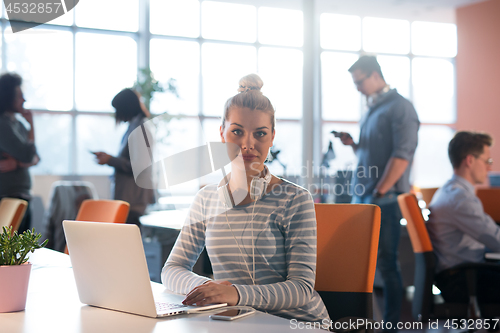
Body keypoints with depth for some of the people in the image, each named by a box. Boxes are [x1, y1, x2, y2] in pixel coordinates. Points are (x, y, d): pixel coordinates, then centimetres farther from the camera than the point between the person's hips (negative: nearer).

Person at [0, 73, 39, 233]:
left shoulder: (18, 124, 14)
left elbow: (35, 159, 9)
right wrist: (32, 125, -6)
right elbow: (28, 155, -18)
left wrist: (18, 163, -13)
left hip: (22, 197, 9)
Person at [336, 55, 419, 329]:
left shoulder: (399, 107, -7)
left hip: (386, 200, -8)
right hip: (362, 199, 8)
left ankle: (391, 324, 5)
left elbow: (402, 154, -16)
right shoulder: (370, 111, 18)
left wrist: (379, 193, -17)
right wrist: (352, 144, 4)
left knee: (386, 263, -3)